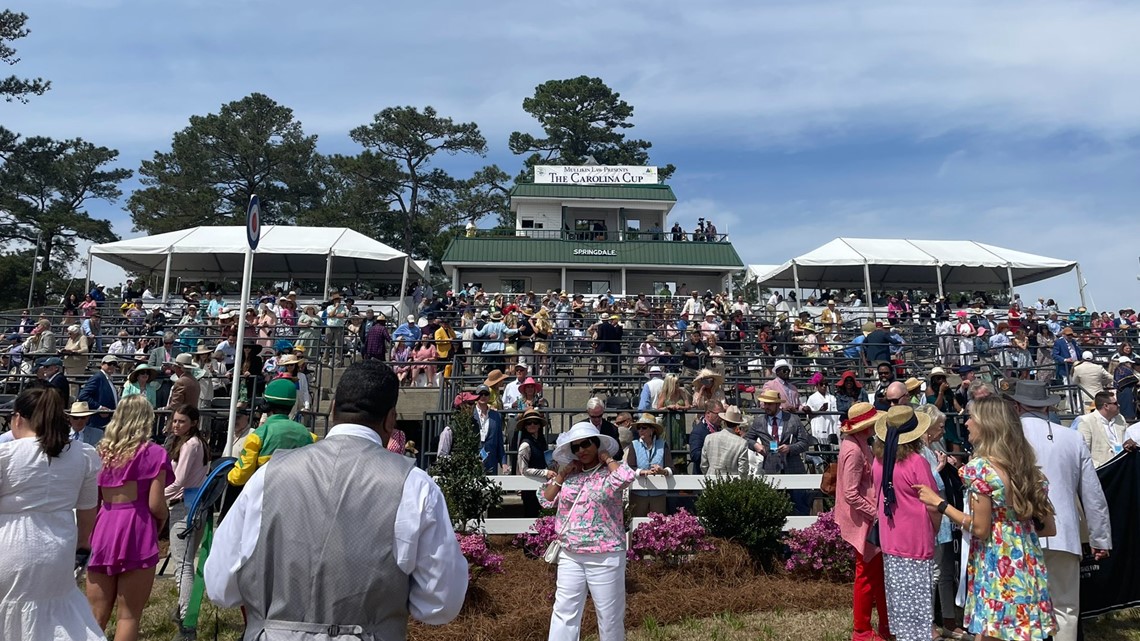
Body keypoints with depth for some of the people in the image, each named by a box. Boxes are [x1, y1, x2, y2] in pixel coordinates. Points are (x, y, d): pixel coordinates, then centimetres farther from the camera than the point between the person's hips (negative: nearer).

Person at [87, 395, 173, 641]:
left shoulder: (101, 450, 10)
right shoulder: (153, 452, -5)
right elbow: (155, 504, -10)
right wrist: (163, 518, 10)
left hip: (103, 529, 5)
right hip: (136, 532, -5)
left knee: (95, 615, 15)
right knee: (128, 615, 3)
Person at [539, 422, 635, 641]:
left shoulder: (609, 473, -7)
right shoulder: (569, 475, 8)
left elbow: (627, 477, -30)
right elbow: (546, 501, 9)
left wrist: (607, 458, -13)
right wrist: (561, 475, 0)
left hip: (605, 557, -4)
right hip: (569, 556, 5)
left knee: (609, 614, 9)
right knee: (564, 611, 10)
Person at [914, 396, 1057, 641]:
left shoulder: (980, 467, -16)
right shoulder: (1027, 466, 7)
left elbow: (980, 529, -16)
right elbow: (1049, 527, 11)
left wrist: (939, 503, -9)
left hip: (996, 568, -8)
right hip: (1026, 566, 8)